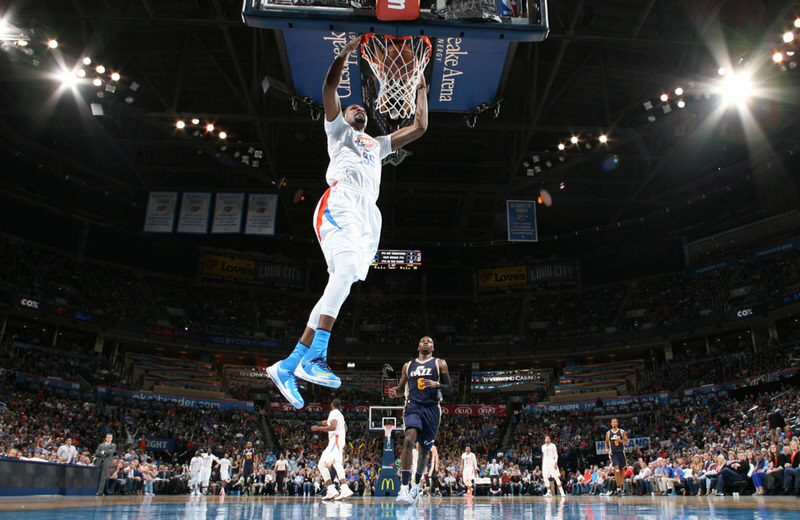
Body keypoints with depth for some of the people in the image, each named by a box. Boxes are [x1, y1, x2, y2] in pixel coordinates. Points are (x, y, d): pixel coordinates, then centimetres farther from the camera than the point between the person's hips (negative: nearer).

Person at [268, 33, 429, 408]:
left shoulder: (378, 144, 40)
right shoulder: (338, 130, 25)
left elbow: (420, 127, 40)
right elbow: (330, 86, 11)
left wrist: (421, 90, 41)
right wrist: (347, 50, 10)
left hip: (369, 213, 5)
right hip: (341, 201, -5)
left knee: (340, 285, -7)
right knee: (346, 270, -30)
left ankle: (288, 366, -6)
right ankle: (312, 357, -32)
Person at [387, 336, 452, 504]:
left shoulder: (440, 364, 10)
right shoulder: (408, 365, 17)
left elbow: (449, 389, 5)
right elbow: (401, 386, 23)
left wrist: (437, 384, -16)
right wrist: (394, 391, -1)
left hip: (431, 408, 0)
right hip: (413, 406, 0)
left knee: (424, 449, 8)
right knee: (409, 439, -25)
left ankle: (416, 485, 30)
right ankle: (404, 487, -28)